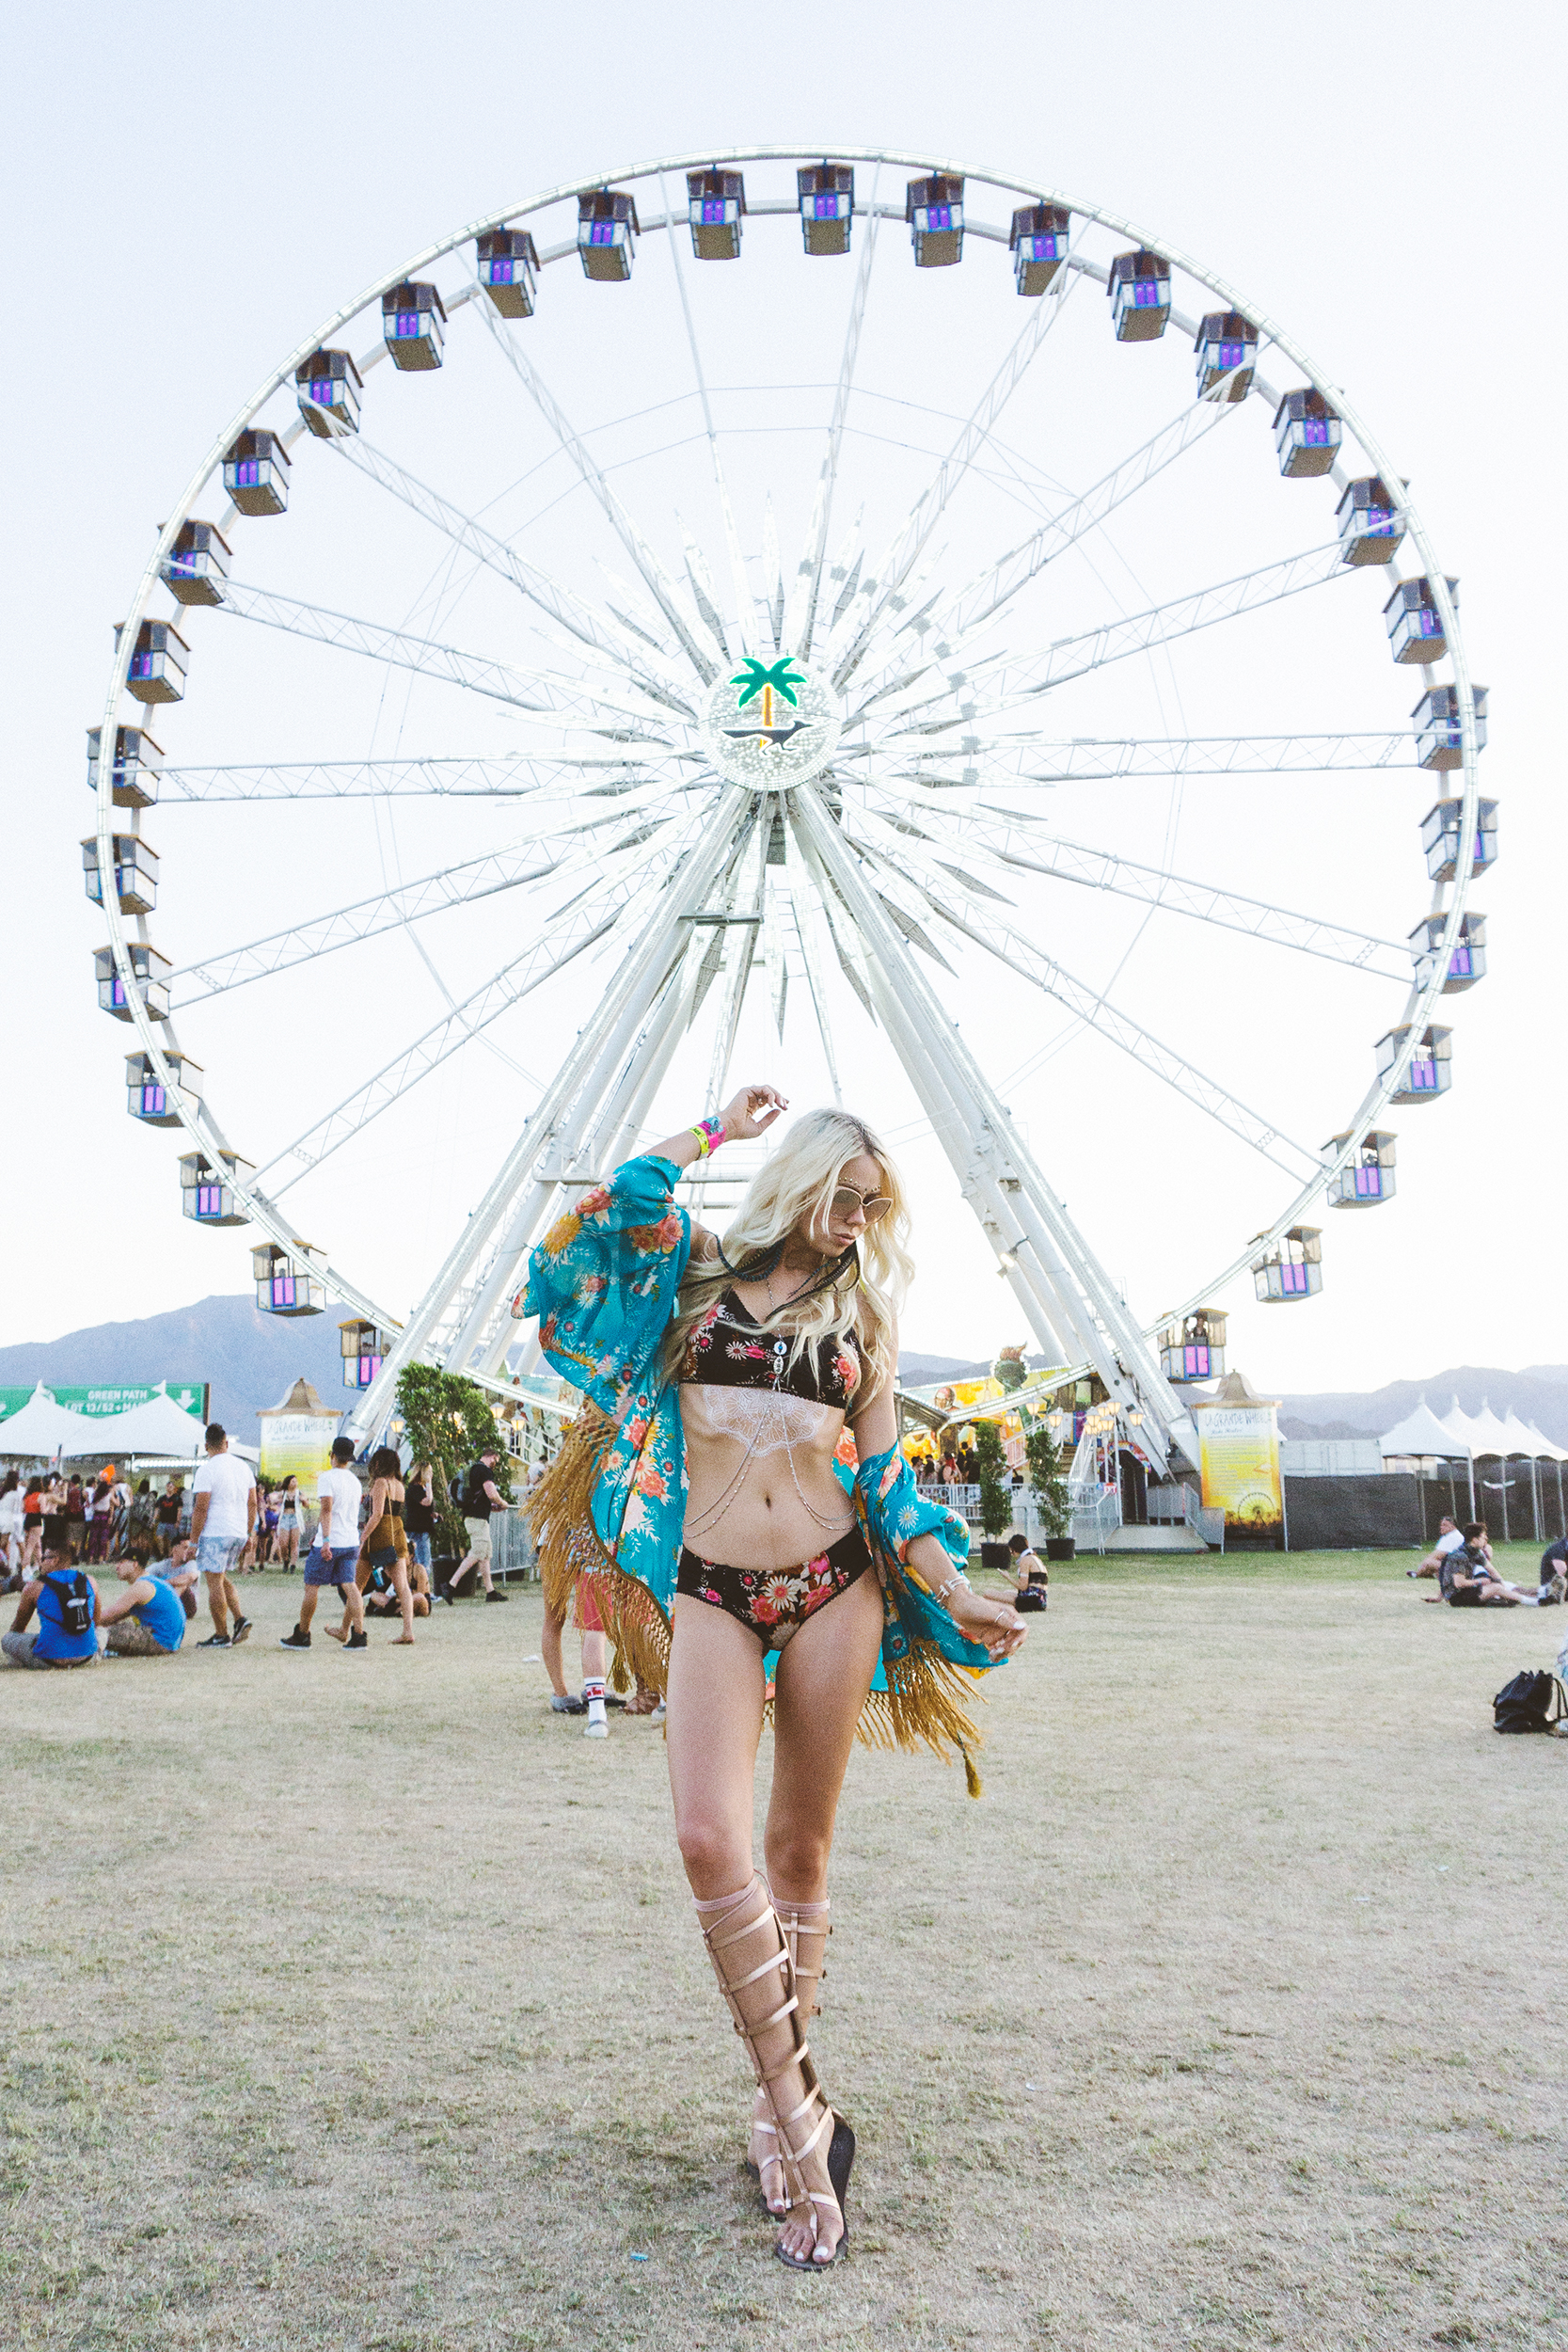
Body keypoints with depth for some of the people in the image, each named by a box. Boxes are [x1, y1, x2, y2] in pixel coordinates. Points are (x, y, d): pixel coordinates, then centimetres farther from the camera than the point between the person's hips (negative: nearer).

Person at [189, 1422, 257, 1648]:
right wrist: (248, 1533, 21)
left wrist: (194, 1540, -8)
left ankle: (221, 1636, 1)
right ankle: (240, 1619, 6)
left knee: (214, 1582, -1)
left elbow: (201, 1508, -14)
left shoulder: (207, 1470, -11)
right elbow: (252, 1503, 14)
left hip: (215, 1534, -7)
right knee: (223, 1578, 21)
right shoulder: (243, 1466, 11)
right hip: (239, 1533, 7)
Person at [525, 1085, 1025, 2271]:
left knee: (800, 1847, 6)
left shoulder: (862, 1310, 11)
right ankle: (798, 2108, -2)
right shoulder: (697, 1268, 7)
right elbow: (617, 1205, -12)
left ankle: (783, 2103, 21)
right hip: (711, 1590, -1)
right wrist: (719, 1127, 0)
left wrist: (954, 1591, 2)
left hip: (831, 1586, 2)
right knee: (711, 1839, -15)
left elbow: (885, 1471, 10)